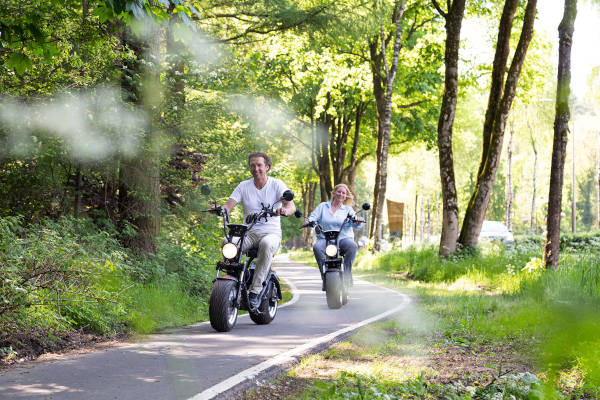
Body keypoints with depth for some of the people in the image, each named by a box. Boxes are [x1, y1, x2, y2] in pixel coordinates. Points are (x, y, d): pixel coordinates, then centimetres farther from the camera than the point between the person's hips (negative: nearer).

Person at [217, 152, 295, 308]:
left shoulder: (276, 184, 3)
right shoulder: (244, 186, 10)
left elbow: (291, 206, -12)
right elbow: (229, 205, -1)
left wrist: (285, 210, -37)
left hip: (271, 232, -2)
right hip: (248, 233, 2)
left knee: (266, 244, -39)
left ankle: (255, 291, -37)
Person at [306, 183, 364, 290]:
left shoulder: (348, 209, 17)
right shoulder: (323, 206, 18)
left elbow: (355, 224, 2)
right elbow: (313, 217, 8)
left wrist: (358, 221, -22)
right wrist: (311, 221, -16)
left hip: (343, 238, 0)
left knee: (352, 246, -34)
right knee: (317, 247, -34)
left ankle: (346, 274, -28)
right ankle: (325, 276, -31)